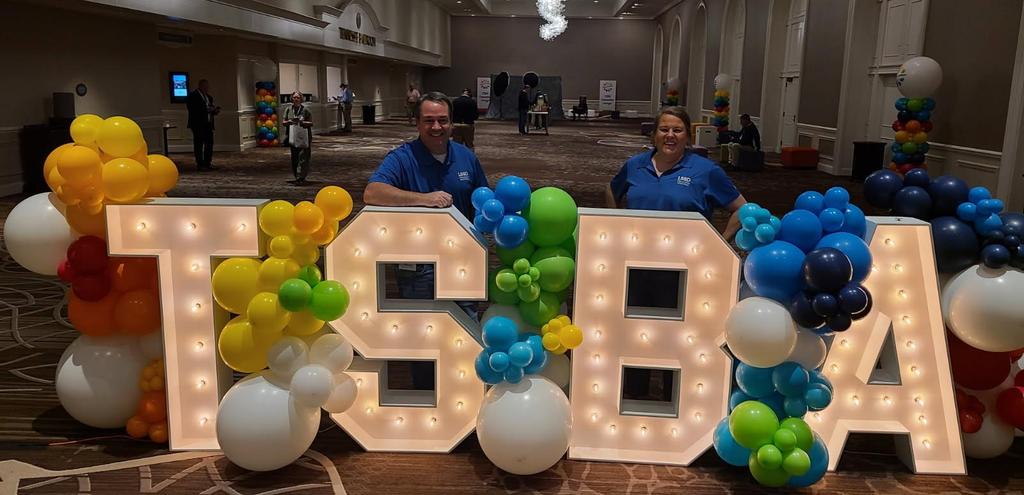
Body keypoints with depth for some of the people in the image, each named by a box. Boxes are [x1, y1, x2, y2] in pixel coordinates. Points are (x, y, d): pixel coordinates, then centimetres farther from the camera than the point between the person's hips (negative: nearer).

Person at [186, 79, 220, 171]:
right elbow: (193, 109, -17)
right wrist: (207, 109, -20)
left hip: (208, 124, 7)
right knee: (199, 144, -3)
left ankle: (207, 163, 12)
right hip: (198, 124, -7)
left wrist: (214, 110, 2)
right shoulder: (192, 96, -6)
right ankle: (200, 164, 0)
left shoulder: (208, 96, 18)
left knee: (209, 143, 5)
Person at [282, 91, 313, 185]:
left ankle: (301, 178, -11)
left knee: (302, 158, -10)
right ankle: (297, 177, 20)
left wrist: (302, 122, -16)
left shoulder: (305, 110, -1)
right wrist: (289, 121, -9)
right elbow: (284, 122, 12)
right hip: (292, 137, 4)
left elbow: (311, 123, 0)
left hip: (303, 138, -4)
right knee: (294, 158, 9)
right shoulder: (288, 109, 9)